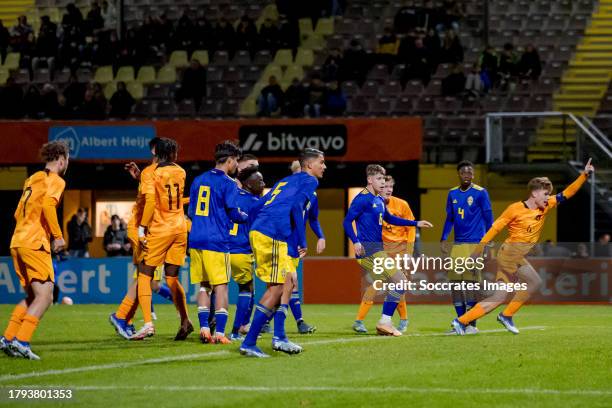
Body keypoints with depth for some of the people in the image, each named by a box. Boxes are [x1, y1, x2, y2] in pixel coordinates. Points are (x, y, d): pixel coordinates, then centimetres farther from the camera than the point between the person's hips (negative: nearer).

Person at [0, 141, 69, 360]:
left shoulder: (32, 179, 22)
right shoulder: (55, 180, -3)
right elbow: (47, 204, -21)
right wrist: (58, 235, -14)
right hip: (35, 243, -9)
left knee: (32, 296, 16)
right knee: (45, 296, -10)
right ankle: (21, 341, -20)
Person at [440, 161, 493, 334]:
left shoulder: (480, 193, -4)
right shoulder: (452, 194, 12)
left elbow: (488, 218, -2)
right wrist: (443, 239, 11)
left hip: (474, 244, -5)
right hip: (457, 245, 5)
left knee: (471, 282, -8)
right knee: (455, 282, 3)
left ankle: (472, 324, -3)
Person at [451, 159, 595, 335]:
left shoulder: (545, 206, 8)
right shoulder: (515, 209, -10)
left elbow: (567, 193, 10)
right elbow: (495, 228, -6)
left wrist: (584, 175, 2)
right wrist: (479, 249, -4)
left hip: (519, 257, 8)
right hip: (510, 253, -8)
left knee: (499, 297, 3)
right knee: (535, 281, -16)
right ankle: (507, 315, -6)